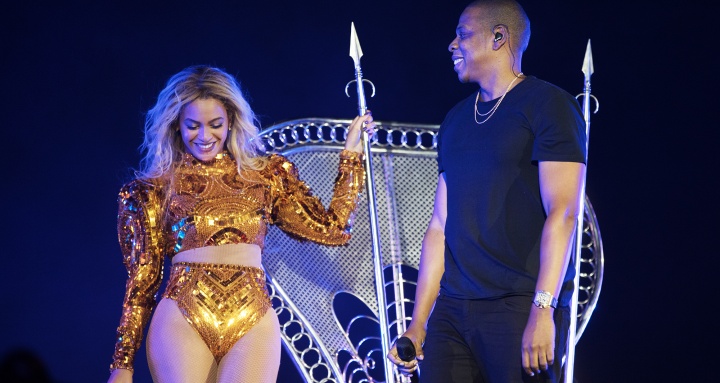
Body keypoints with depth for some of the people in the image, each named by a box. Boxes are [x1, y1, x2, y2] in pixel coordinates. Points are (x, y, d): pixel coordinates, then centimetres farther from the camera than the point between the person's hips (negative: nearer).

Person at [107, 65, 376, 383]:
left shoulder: (266, 175, 16)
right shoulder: (156, 189, 11)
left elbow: (333, 228, 12)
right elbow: (142, 281, 11)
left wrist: (352, 151, 16)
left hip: (253, 324, 1)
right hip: (183, 321, -1)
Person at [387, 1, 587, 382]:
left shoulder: (546, 105, -2)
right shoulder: (455, 120, 17)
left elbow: (563, 213, -11)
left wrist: (542, 311, -19)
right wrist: (418, 324, 13)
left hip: (520, 307, -6)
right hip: (451, 309, 6)